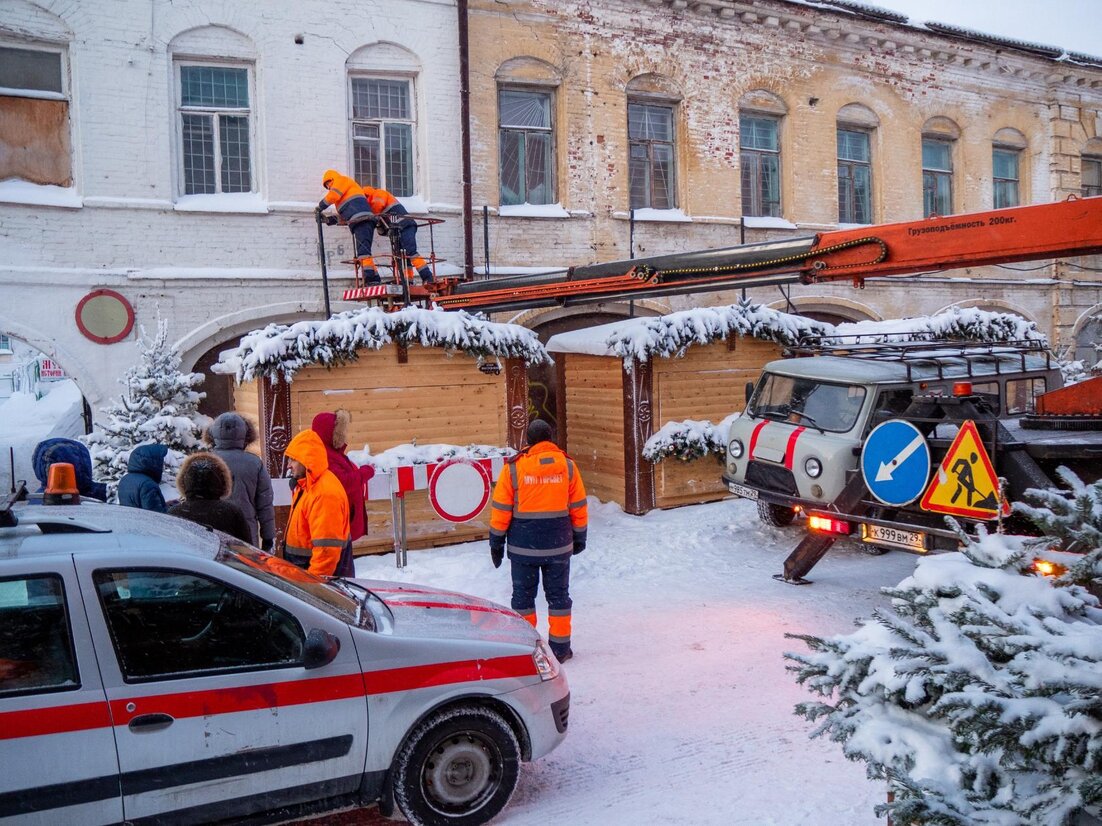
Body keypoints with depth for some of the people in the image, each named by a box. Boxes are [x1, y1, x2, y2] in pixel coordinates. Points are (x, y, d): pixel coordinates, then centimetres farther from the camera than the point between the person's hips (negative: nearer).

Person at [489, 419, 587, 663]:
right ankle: (560, 648, 16)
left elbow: (501, 509, -5)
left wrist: (496, 542, 4)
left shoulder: (513, 467, -7)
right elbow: (578, 506, 3)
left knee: (523, 595, 11)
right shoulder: (567, 465, -2)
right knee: (558, 594, 11)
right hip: (559, 544, 1)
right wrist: (579, 538, 15)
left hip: (523, 546, -1)